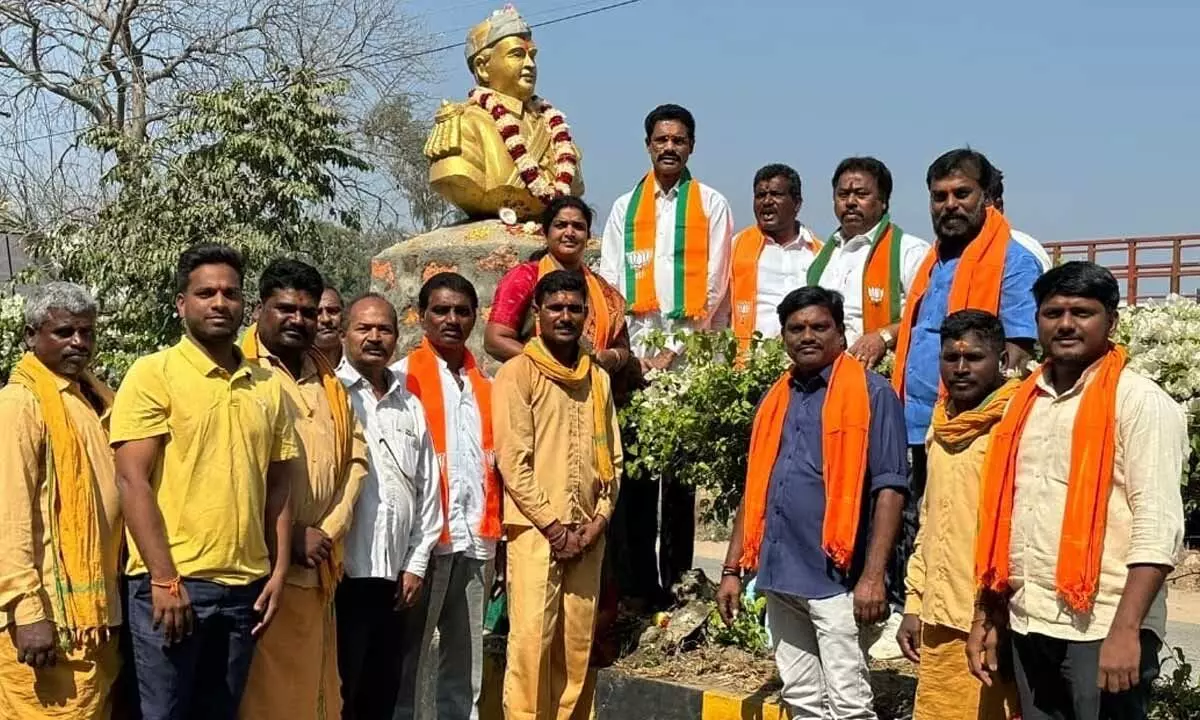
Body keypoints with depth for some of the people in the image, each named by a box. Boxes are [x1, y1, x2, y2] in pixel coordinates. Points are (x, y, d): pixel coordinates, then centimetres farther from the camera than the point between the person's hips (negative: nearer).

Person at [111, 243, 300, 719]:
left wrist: (279, 571, 6)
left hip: (246, 584, 5)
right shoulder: (153, 373, -4)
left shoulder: (268, 385, 9)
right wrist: (164, 580, -15)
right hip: (171, 581, -5)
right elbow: (132, 481, -10)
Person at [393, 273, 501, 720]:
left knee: (466, 661, 12)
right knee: (411, 656, 1)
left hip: (477, 539, 5)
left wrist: (494, 530, 8)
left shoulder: (485, 385, 14)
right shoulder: (404, 376, -2)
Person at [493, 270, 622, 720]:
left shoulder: (598, 378, 13)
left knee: (577, 645, 8)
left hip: (587, 535, 5)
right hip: (535, 531, -5)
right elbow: (513, 461, -9)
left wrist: (598, 521, 0)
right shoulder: (518, 373, -3)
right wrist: (554, 526, -11)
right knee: (531, 642, -7)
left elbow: (612, 458, 13)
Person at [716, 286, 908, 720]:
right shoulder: (774, 400, 14)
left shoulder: (871, 393, -4)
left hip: (837, 577, -6)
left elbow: (889, 487, -10)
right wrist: (732, 569, 12)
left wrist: (873, 575, -16)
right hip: (780, 575, 6)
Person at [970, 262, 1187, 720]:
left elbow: (1157, 525, -14)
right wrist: (986, 616, 12)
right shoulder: (1025, 403, 12)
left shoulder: (1141, 402, -6)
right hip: (1028, 625, 6)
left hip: (1102, 628, -6)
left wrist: (1126, 629, -22)